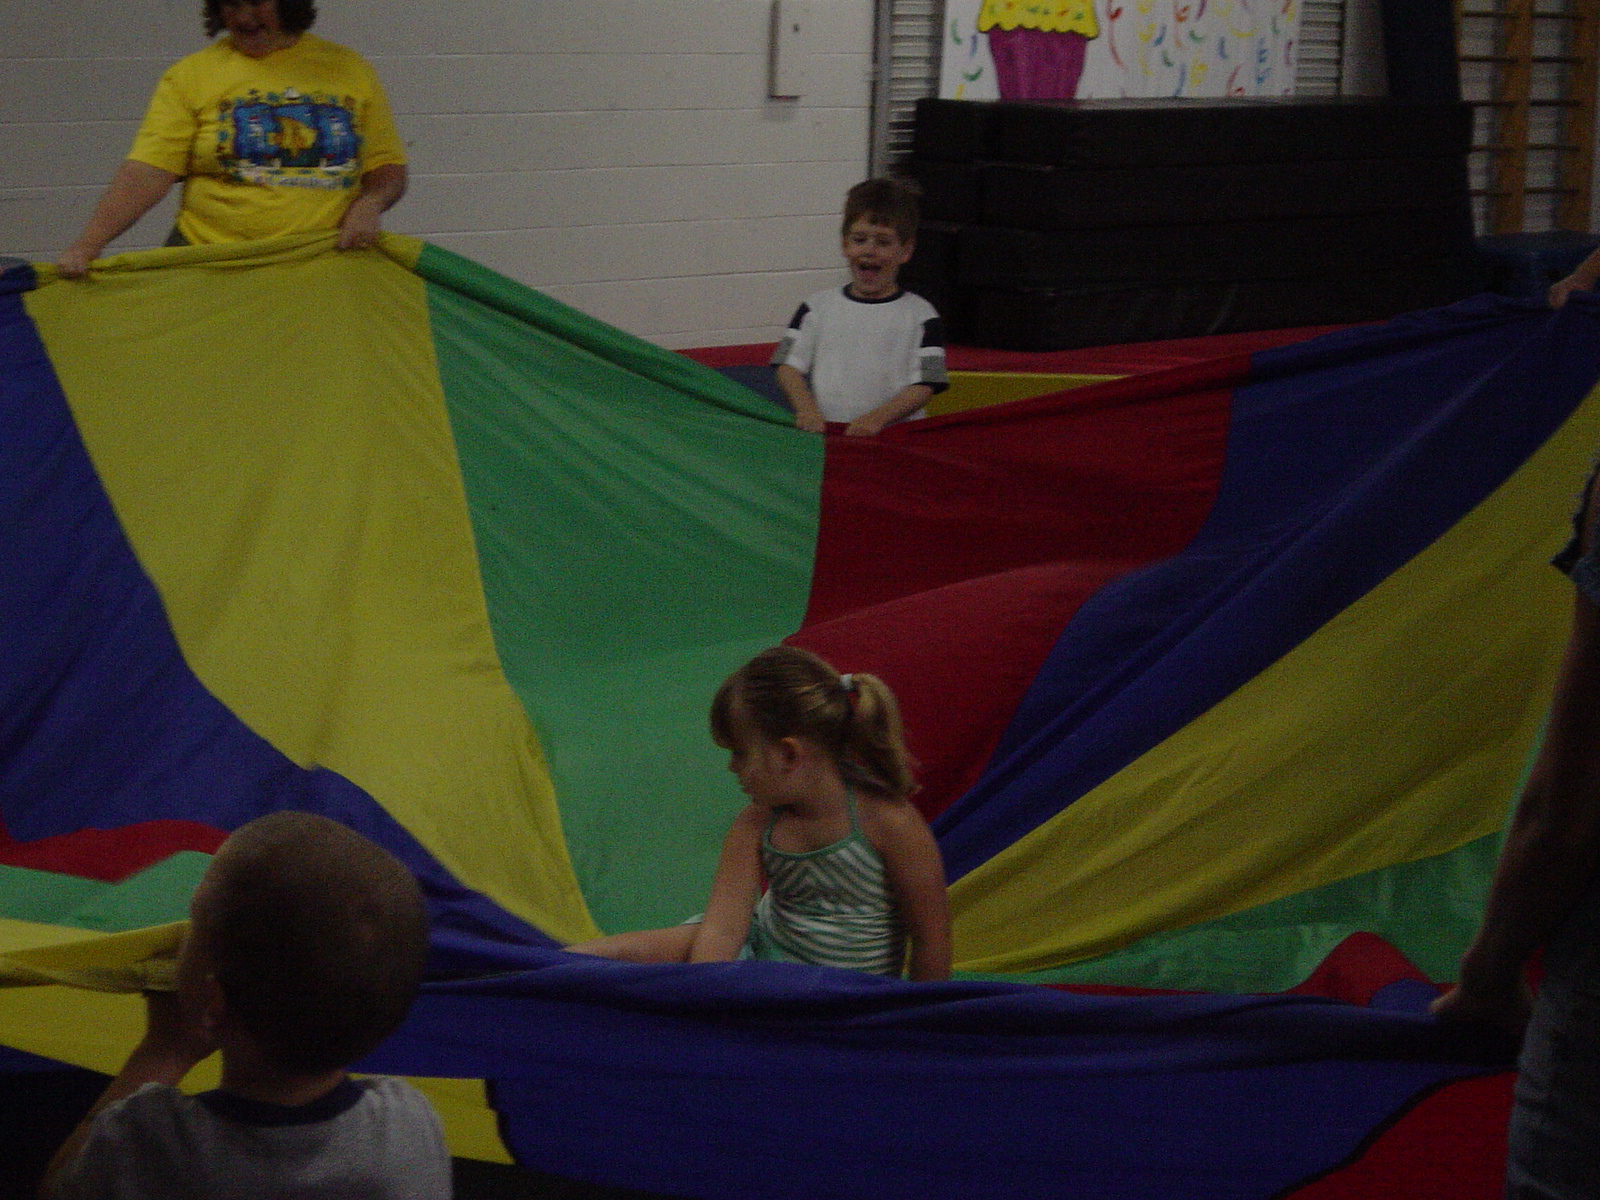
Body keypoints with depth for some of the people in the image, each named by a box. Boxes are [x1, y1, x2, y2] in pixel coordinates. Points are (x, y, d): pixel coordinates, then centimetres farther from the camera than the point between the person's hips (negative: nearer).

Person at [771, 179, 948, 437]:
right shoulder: (818, 307, 15)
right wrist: (807, 409, -9)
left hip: (894, 436, -2)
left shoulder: (919, 316, 7)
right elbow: (789, 367, 10)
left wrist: (878, 418, -16)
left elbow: (924, 386, -1)